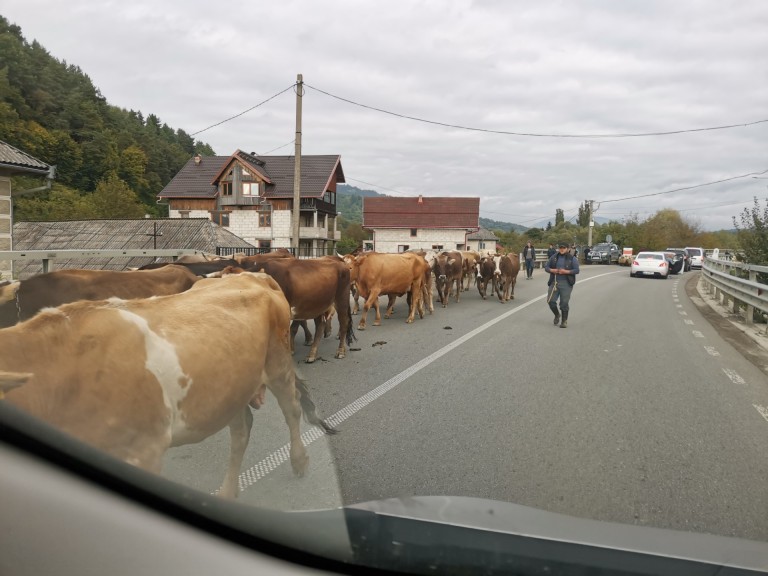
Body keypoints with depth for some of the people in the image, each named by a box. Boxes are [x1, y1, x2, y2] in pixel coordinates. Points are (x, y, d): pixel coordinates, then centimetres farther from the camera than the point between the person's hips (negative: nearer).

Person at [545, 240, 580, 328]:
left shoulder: (572, 258, -1)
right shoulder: (554, 257, 9)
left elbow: (577, 270, -7)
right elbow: (546, 267, 12)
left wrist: (566, 271, -20)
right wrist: (552, 270, -9)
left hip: (566, 284, -3)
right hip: (554, 282, 3)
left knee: (564, 303, -1)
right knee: (551, 301, 0)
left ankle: (564, 321, 12)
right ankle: (557, 315, 29)